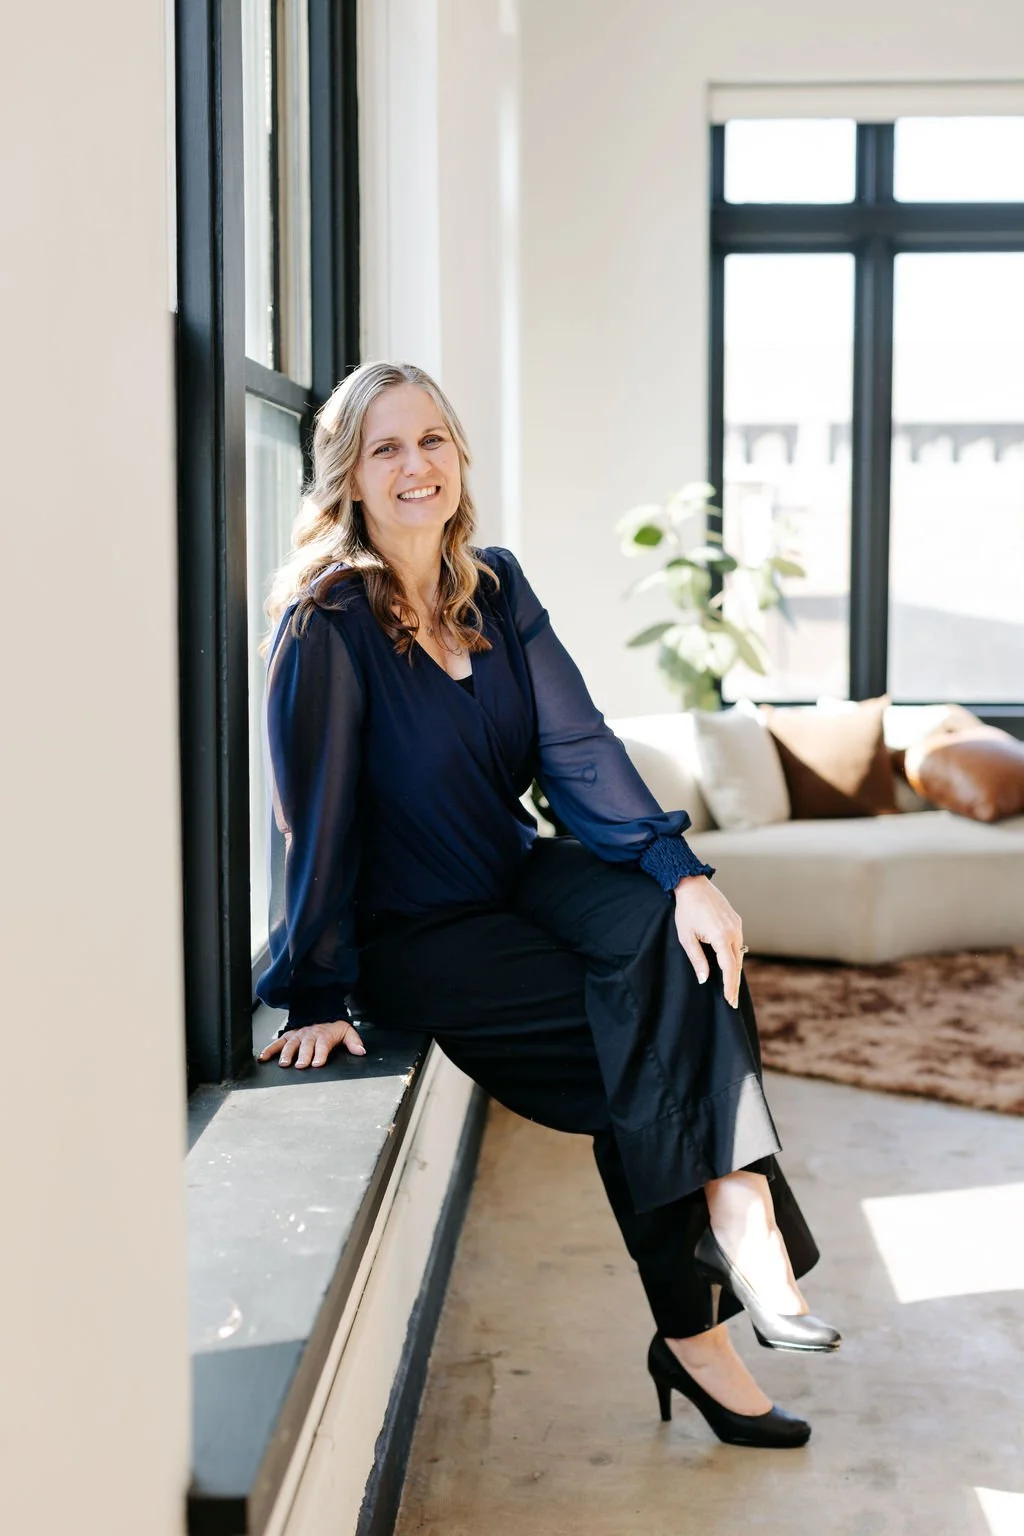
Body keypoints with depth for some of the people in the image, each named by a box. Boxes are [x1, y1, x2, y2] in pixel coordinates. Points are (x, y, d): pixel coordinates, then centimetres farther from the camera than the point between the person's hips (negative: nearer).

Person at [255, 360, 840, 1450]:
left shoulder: (497, 589, 3)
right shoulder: (322, 624, -15)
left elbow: (576, 748, -5)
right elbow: (312, 817, -14)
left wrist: (681, 870, -18)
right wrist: (318, 994, -12)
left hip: (517, 878, 5)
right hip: (410, 938, -5)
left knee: (675, 936, -26)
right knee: (645, 1048, -20)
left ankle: (736, 1196, -31)